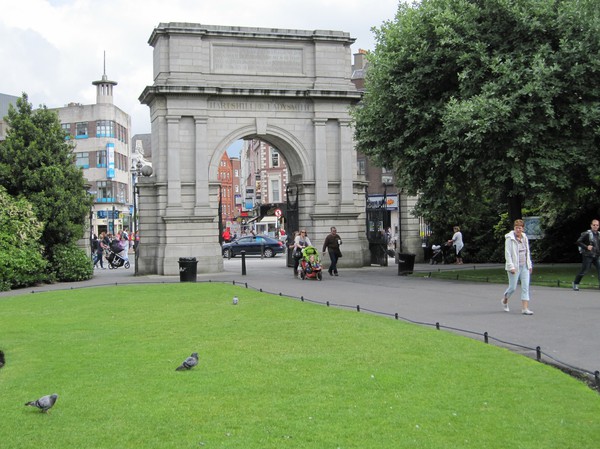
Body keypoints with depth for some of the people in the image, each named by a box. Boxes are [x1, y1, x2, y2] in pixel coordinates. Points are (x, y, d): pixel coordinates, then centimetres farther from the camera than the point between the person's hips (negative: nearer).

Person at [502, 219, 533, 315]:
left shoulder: (524, 238, 10)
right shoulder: (509, 238, -8)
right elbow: (507, 253, -12)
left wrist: (529, 265, 13)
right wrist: (511, 266, -18)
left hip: (524, 266, 6)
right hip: (515, 266, -6)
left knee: (525, 287, -3)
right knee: (513, 287, -1)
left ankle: (525, 308, -4)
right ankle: (505, 300, 29)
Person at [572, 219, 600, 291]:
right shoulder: (587, 234, -10)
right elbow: (578, 242, -11)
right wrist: (586, 247, -21)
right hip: (588, 256, -5)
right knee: (584, 271, 0)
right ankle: (575, 283, 17)